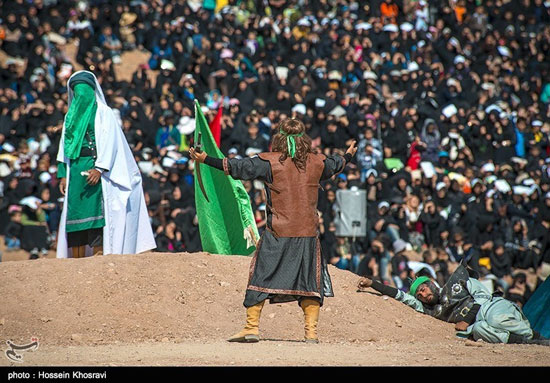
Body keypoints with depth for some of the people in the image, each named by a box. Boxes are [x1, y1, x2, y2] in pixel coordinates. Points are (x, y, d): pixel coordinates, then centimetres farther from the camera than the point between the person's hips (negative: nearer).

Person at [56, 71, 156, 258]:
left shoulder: (103, 112, 4)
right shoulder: (71, 116, 20)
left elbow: (108, 142, -7)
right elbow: (64, 146, 18)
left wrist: (99, 168, -19)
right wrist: (63, 174, 7)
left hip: (95, 168, -5)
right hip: (75, 169, 5)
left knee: (96, 214, -11)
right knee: (75, 214, -1)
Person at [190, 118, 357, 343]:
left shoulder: (271, 162, -7)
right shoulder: (316, 162, 5)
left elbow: (240, 167, -9)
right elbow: (335, 165, 26)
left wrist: (206, 160, -4)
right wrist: (348, 156, 49)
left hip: (278, 234, -3)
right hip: (308, 233, 3)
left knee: (261, 277, 6)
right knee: (309, 281, 11)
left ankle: (252, 327, 4)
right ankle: (311, 331, 7)